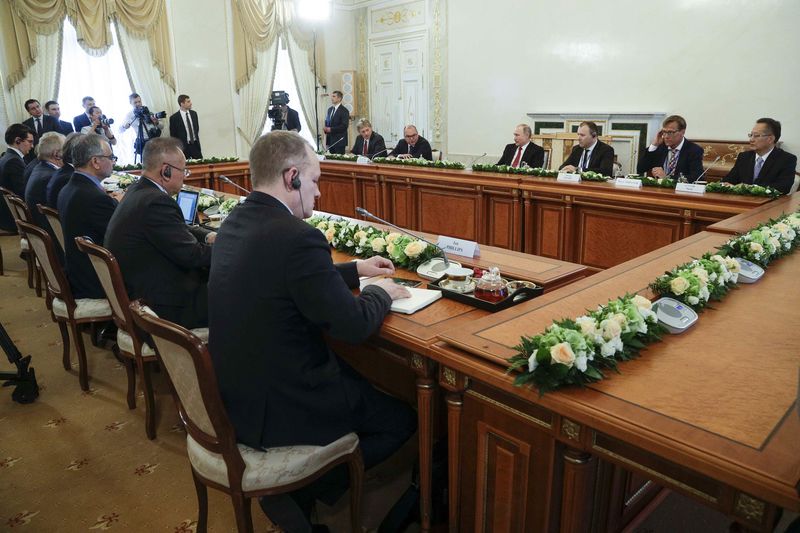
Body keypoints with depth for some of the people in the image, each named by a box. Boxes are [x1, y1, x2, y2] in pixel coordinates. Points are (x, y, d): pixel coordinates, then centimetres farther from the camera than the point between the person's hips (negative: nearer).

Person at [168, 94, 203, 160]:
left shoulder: (194, 113, 7)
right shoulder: (174, 117, -7)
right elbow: (173, 136, -2)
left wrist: (198, 141, 10)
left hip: (195, 145, 4)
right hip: (184, 147, -4)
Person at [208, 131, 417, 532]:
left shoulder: (235, 222, 3)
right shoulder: (297, 237, -26)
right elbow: (355, 327, -20)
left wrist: (355, 269, 17)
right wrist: (381, 293, 0)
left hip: (232, 390, 9)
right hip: (276, 408, -9)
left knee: (357, 378, 26)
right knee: (403, 419, 9)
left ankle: (295, 489, 23)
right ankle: (298, 493, 11)